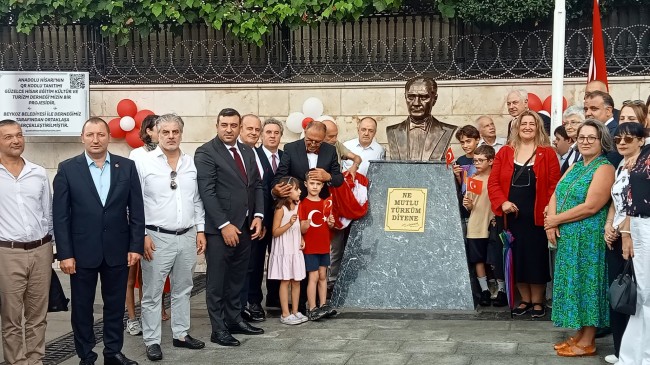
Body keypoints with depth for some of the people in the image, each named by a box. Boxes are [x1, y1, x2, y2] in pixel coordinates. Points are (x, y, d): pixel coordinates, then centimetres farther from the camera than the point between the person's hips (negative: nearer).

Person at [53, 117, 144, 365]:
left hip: (117, 250, 1)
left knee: (115, 305, 12)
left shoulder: (127, 166, 1)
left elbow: (136, 210, 3)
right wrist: (65, 253, -9)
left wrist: (136, 246, -2)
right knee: (82, 307, 9)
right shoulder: (67, 169, -3)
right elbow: (60, 215, -5)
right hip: (82, 251, -1)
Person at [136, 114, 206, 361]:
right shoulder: (144, 163, -5)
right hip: (157, 237, -4)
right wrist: (143, 235, -10)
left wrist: (200, 230, 9)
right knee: (152, 292, 2)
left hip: (188, 236, 5)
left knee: (183, 289, 14)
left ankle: (181, 334, 26)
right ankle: (152, 341, 11)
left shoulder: (192, 164, 8)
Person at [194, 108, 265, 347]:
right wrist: (224, 225, -19)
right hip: (220, 228, -7)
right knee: (217, 281, 2)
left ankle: (234, 320, 25)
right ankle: (218, 329, 9)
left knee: (237, 278, 15)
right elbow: (207, 192, -15)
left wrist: (258, 215, 0)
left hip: (245, 226, 7)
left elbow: (257, 185, 15)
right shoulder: (206, 153, -9)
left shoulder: (247, 151, 13)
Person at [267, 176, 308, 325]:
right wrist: (289, 223, -25)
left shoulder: (297, 207, 8)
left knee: (296, 281, 9)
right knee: (285, 281, -1)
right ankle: (285, 314, 4)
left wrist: (302, 240, 3)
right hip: (284, 250, -7)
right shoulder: (281, 209, -13)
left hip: (296, 250, 7)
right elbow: (275, 232, -13)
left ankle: (295, 311, 18)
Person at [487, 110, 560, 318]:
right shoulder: (504, 152, 7)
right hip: (511, 216, 3)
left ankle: (537, 301, 18)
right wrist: (502, 202, -13)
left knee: (536, 258, 3)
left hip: (536, 217, -2)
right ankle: (525, 300, 23)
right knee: (516, 258, 9)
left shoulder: (548, 153, 1)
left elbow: (554, 184, -4)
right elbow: (493, 182, 2)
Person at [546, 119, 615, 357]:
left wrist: (555, 219, -13)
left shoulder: (604, 168, -12)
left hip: (589, 238, -8)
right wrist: (550, 223, -10)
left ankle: (587, 343, 7)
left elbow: (591, 207, -21)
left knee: (587, 284, -1)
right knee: (574, 284, 12)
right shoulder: (575, 167, 14)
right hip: (567, 237, 8)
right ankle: (579, 335, 22)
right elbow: (555, 196, 9)